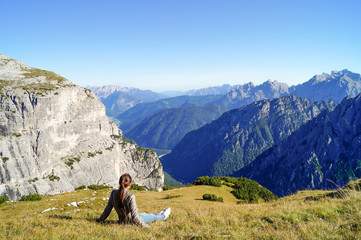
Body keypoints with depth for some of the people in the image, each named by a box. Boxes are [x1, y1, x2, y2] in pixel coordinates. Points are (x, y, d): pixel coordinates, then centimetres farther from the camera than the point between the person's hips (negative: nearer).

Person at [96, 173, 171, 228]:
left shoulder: (114, 193, -16)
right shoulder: (130, 197, -34)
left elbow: (108, 209, -4)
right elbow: (134, 216, -30)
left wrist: (100, 219, 12)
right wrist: (145, 226, -18)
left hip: (122, 221, 6)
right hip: (131, 222, -6)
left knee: (143, 214, 33)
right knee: (152, 217, 23)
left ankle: (159, 214, 59)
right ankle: (163, 216, 53)